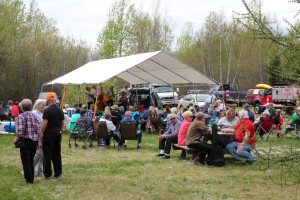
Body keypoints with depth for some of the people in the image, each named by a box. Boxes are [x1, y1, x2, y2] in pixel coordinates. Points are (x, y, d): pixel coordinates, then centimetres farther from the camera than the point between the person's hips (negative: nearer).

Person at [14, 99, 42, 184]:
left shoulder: (22, 116, -9)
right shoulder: (34, 116, 9)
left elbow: (20, 131, -17)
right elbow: (38, 130, 6)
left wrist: (16, 139, -4)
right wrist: (38, 142, 11)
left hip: (26, 139, -6)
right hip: (35, 140, 6)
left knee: (26, 160, 2)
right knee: (31, 160, 16)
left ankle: (29, 179, 0)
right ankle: (32, 178, 18)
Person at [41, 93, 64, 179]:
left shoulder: (47, 110, -12)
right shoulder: (60, 110, 9)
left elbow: (44, 123, -18)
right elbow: (62, 123, 14)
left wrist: (41, 132, -9)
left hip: (49, 134, -6)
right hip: (58, 133, 6)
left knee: (47, 154, 1)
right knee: (57, 154, 10)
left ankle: (48, 174, 3)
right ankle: (58, 174, 12)